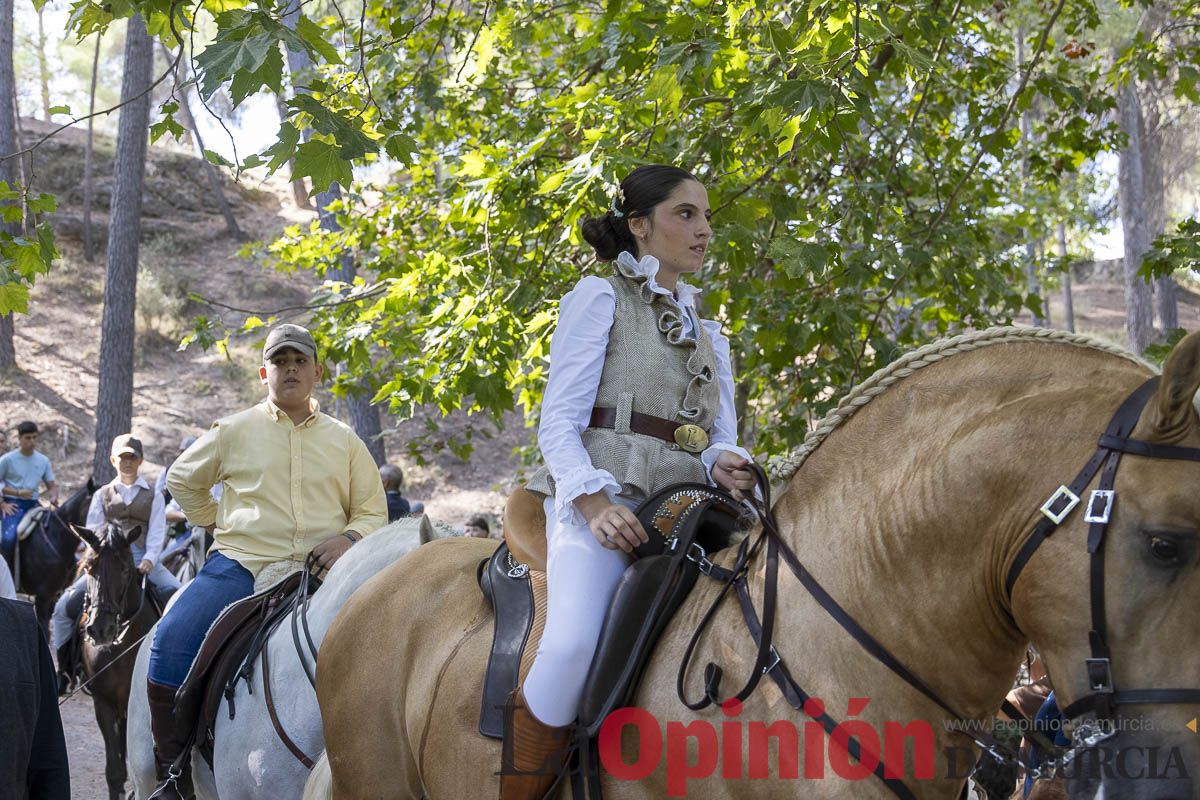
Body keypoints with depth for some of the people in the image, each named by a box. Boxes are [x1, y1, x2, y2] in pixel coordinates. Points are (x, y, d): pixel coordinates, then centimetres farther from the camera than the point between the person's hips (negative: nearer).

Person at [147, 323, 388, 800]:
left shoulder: (344, 441, 13)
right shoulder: (236, 431, 10)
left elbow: (373, 511, 16)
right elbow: (182, 479, 23)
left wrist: (349, 538, -5)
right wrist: (217, 526, 14)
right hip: (240, 564, -1)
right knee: (171, 645, -23)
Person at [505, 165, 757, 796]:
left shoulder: (707, 334, 26)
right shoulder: (600, 298, 7)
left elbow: (721, 437, 20)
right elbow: (558, 421, -2)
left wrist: (726, 466, -6)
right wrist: (593, 500, -20)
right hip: (600, 499, -6)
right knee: (574, 645, -33)